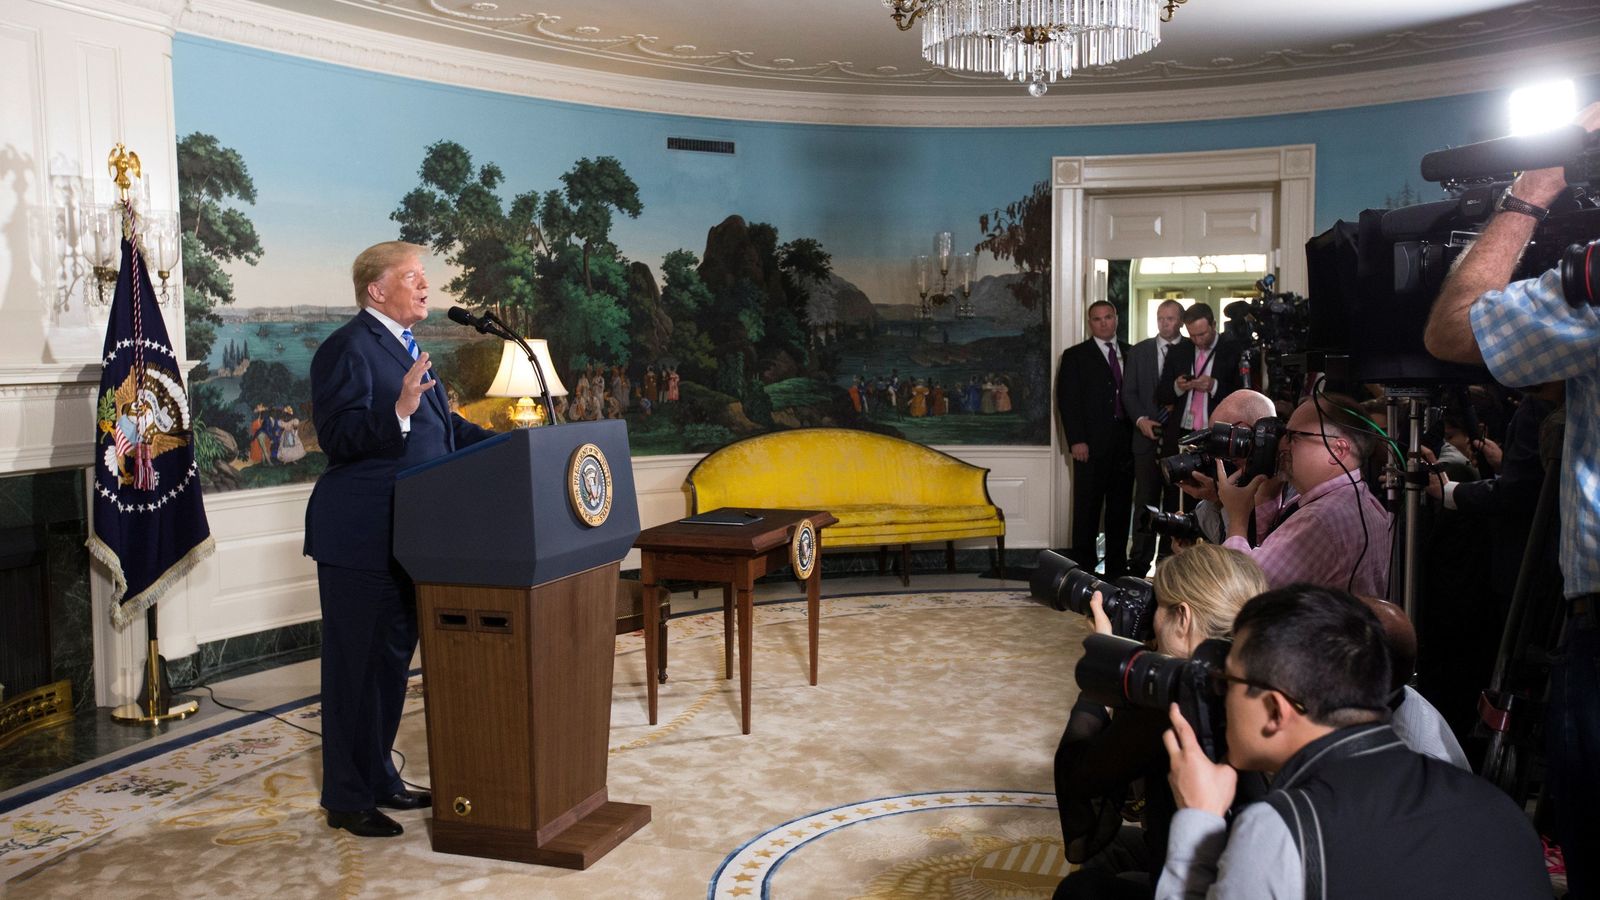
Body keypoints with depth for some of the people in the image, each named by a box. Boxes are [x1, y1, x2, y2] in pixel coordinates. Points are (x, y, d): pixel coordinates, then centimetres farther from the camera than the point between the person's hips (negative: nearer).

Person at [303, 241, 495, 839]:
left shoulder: (405, 347, 16)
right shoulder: (348, 347, -13)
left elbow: (443, 426, 20)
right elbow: (337, 436, -23)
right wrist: (399, 411, -36)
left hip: (405, 539, 10)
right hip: (361, 539, -10)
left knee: (393, 660, 18)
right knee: (356, 667, 1)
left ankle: (378, 779, 32)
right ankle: (347, 799, 13)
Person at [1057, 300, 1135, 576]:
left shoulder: (1131, 354, 14)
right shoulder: (1075, 356, 2)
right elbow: (1067, 401, -4)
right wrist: (1076, 440, -12)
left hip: (1126, 444, 4)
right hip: (1091, 445, -4)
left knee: (1121, 507, 8)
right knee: (1087, 508, -2)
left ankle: (1117, 566, 15)